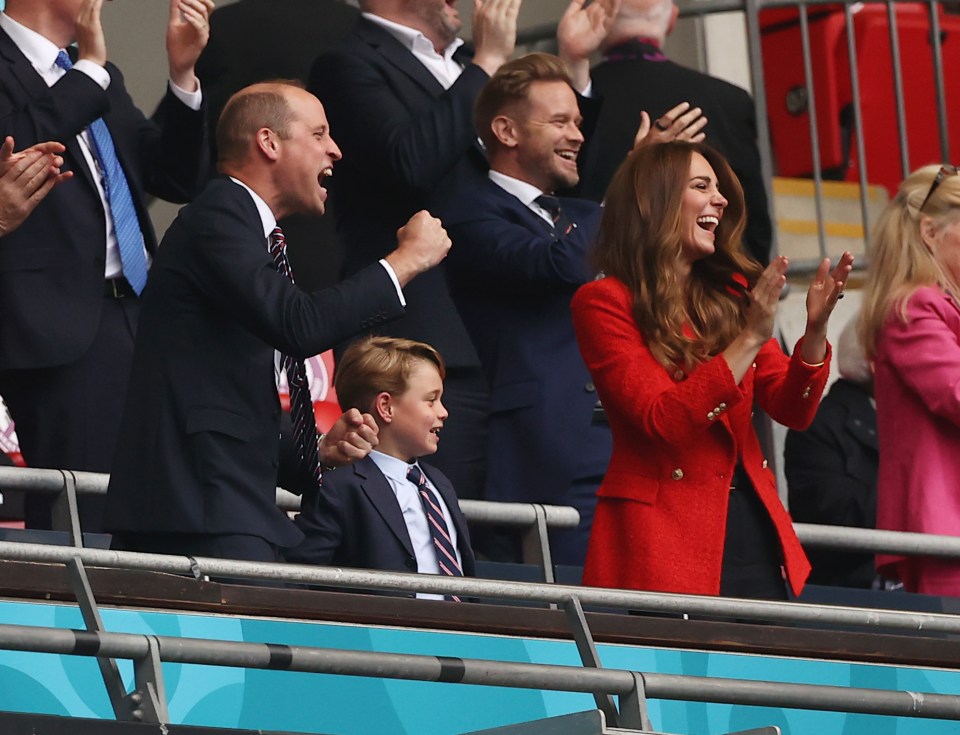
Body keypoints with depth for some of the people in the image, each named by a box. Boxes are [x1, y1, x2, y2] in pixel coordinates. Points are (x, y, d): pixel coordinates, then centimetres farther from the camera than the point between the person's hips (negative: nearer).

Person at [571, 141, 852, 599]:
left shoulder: (730, 296, 14)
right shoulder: (603, 303, -3)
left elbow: (792, 411, 8)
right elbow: (662, 420, -14)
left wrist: (815, 330, -10)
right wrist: (749, 340, -19)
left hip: (753, 533, 5)